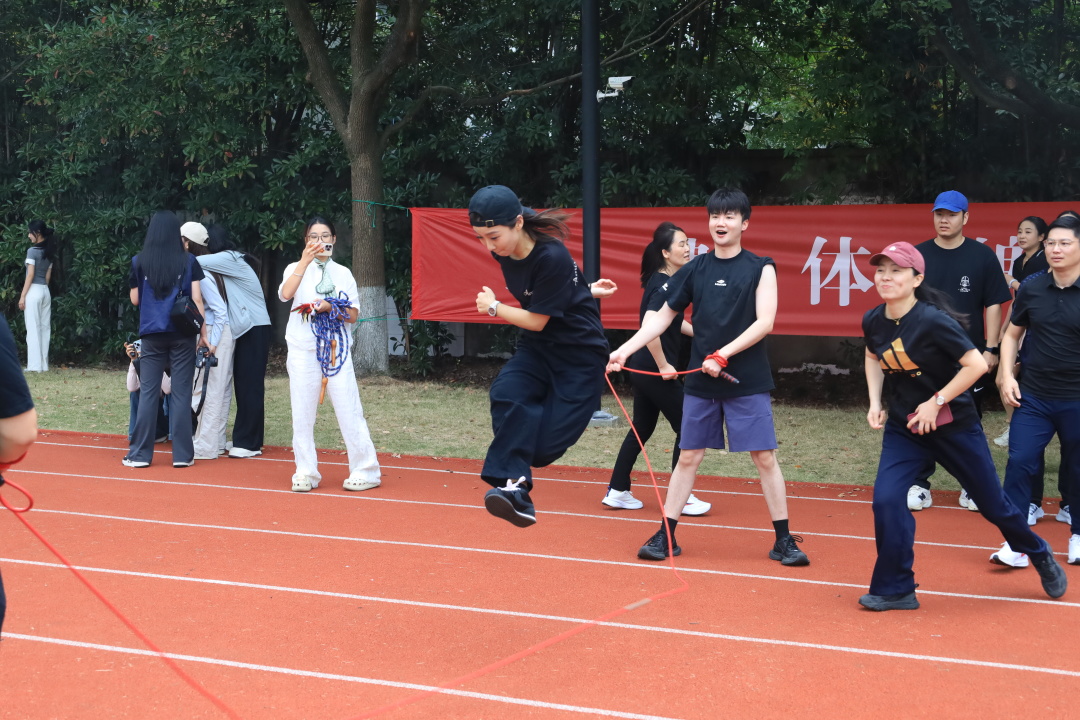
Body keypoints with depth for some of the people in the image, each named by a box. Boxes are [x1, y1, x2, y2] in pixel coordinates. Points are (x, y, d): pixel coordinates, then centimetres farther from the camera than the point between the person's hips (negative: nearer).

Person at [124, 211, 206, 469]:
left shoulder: (139, 262, 2)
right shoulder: (188, 261, 0)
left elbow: (135, 299, 7)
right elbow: (196, 298, -2)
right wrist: (203, 332, 3)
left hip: (152, 334, 1)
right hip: (182, 334, -1)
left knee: (148, 392, 5)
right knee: (181, 393, 2)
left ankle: (140, 453, 6)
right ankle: (182, 454, 2)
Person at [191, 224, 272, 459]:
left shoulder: (231, 259, -9)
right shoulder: (233, 261, 16)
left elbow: (196, 262, -17)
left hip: (255, 330, -9)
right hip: (245, 330, 9)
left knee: (249, 386, -7)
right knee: (243, 386, 9)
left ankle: (248, 443, -5)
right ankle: (245, 440, 12)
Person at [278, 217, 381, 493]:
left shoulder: (343, 273, 11)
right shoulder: (297, 269, 7)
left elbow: (353, 315, 6)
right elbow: (285, 294, -16)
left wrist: (330, 308, -13)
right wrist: (305, 261, -22)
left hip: (336, 348, 0)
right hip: (303, 349, 0)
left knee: (349, 410, -4)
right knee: (302, 413, 1)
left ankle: (366, 470, 2)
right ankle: (306, 473, 10)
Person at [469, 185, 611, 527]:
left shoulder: (552, 258, -27)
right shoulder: (503, 252, -4)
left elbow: (536, 321, -17)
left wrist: (493, 307, -4)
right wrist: (579, 290, 21)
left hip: (579, 354, -5)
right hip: (537, 348, 5)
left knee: (544, 447, -9)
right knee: (507, 394, -28)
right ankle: (513, 486, -35)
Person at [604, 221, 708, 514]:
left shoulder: (662, 281, 9)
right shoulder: (665, 286, -19)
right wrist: (664, 366, -23)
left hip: (644, 369, 9)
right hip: (656, 372, -9)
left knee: (642, 429, 16)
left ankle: (617, 491, 22)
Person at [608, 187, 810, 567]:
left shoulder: (760, 268, -1)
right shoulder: (695, 270, 7)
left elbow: (764, 322, -11)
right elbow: (662, 317, 11)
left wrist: (723, 355, -19)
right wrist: (625, 350, 1)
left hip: (748, 382, -3)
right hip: (700, 382, 3)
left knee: (765, 458, -2)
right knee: (688, 457, 7)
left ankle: (783, 541, 7)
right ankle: (665, 536, 13)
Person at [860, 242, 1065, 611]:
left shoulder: (934, 321, -24)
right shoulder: (873, 321, -5)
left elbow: (977, 364, -23)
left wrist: (936, 402, -20)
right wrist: (875, 402, 5)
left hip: (954, 425, -4)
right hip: (903, 427, 4)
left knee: (993, 504, 9)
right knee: (886, 499, -15)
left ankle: (1041, 556, 38)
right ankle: (895, 590, 0)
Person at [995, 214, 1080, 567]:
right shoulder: (1031, 289, 1)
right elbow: (1012, 334, 15)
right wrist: (1006, 375, 3)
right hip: (1033, 396, 2)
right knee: (1019, 462, -7)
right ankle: (1015, 544, -2)